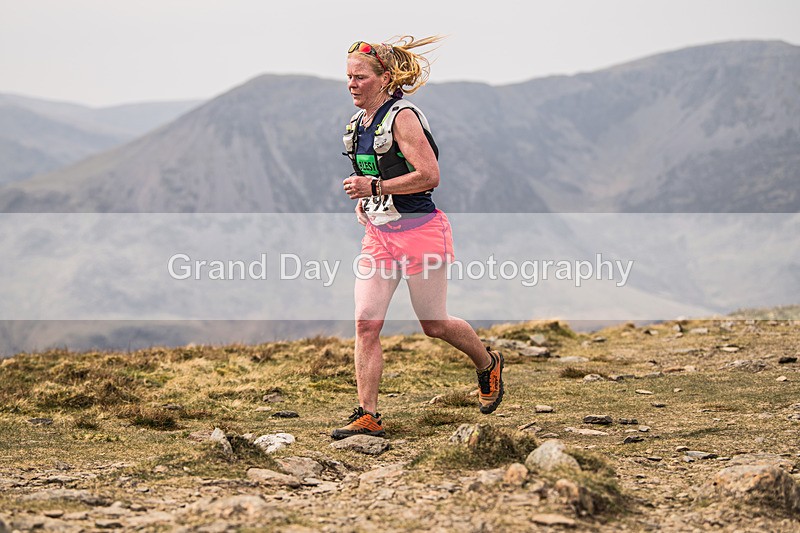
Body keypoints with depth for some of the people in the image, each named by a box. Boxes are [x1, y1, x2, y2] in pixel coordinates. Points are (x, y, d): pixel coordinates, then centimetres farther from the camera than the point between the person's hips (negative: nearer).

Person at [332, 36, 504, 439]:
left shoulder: (402, 118, -14)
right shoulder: (356, 126, 10)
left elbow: (429, 176, -21)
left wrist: (375, 187, -23)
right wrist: (361, 202, 10)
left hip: (419, 231, -7)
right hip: (378, 236, 7)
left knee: (434, 325, 6)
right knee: (366, 323, -7)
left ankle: (488, 365, 35)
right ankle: (367, 417, -5)